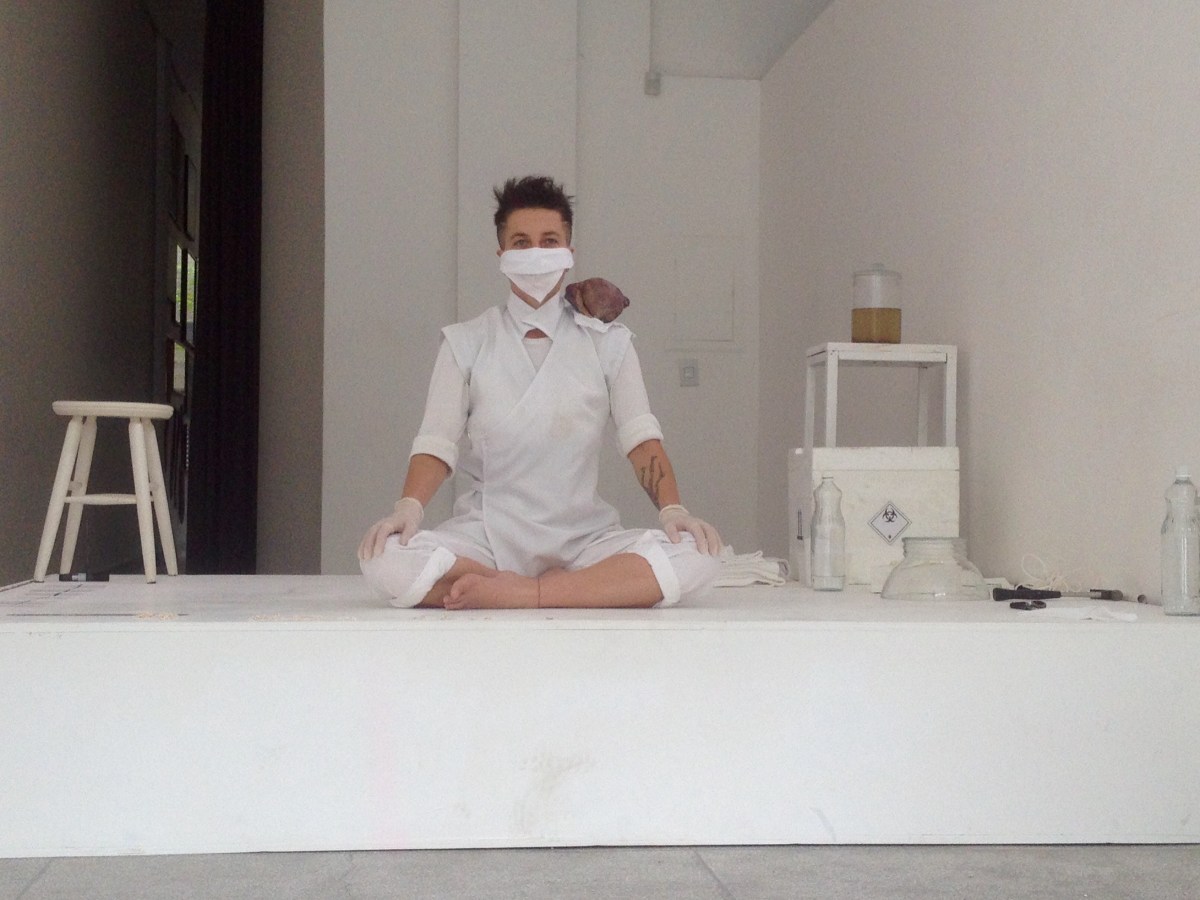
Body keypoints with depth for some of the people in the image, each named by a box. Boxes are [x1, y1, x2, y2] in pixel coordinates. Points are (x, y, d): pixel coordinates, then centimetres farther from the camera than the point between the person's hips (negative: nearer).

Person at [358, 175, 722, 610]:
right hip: (487, 535, 0)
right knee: (385, 561, -31)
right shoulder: (465, 343, 8)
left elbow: (640, 437, 0)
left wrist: (671, 510, -17)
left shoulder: (608, 342, 9)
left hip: (583, 537, 0)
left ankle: (509, 591, -23)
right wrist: (409, 507, -19)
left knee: (696, 559, -28)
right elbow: (436, 443, 1)